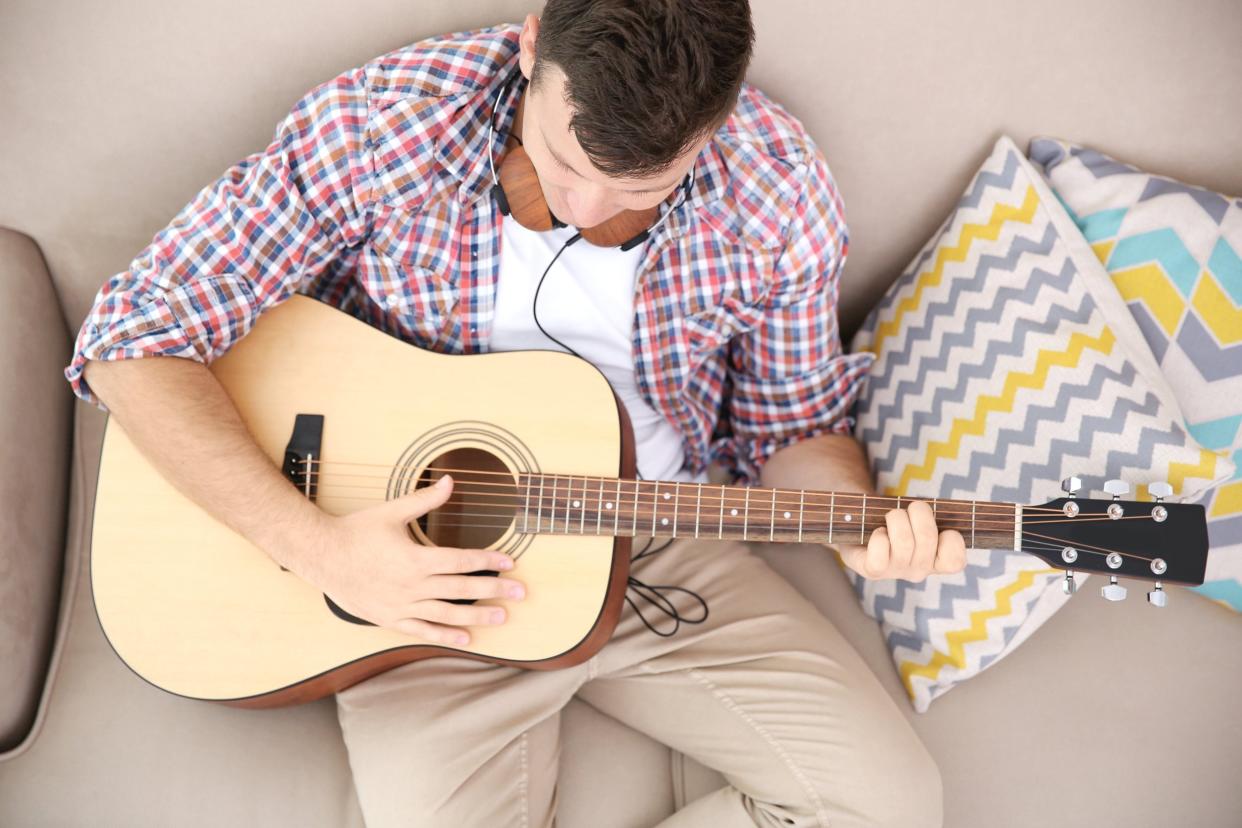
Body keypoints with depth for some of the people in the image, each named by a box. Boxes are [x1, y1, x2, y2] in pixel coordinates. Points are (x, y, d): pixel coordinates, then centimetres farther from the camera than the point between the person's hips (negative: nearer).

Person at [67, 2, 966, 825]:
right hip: (422, 571, -2)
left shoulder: (781, 188, -13)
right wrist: (316, 545, -27)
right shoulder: (382, 125, -20)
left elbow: (793, 425, 4)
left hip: (661, 551, 3)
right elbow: (133, 336, -17)